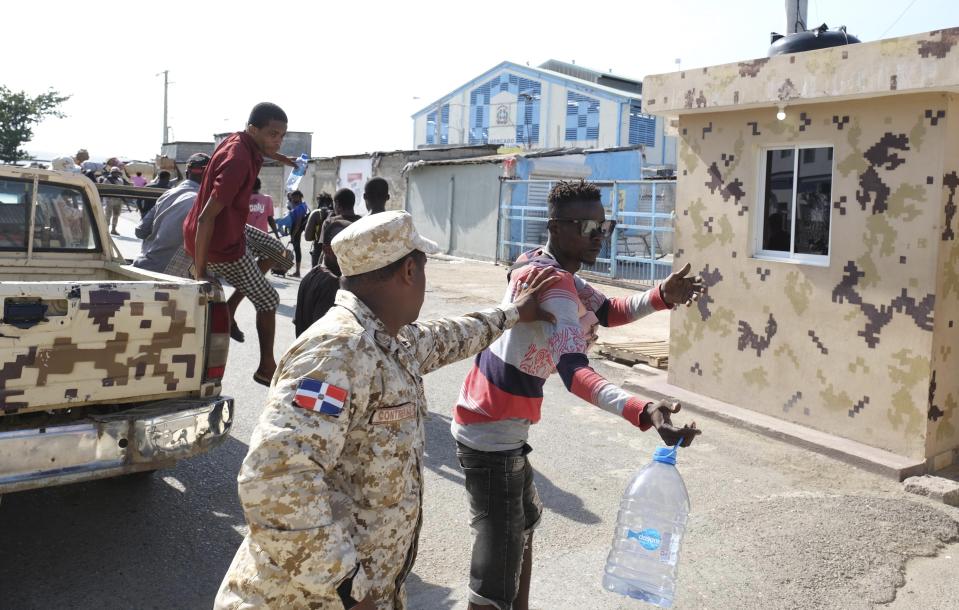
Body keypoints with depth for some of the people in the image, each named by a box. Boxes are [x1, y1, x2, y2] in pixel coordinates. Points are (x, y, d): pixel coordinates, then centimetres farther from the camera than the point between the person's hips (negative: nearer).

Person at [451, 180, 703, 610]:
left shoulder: (540, 266, 6)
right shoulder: (551, 283, -24)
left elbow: (604, 312, 12)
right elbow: (574, 370, -39)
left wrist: (660, 297, -6)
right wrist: (644, 412, -53)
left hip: (499, 429, 11)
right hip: (492, 437, -11)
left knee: (524, 523, 30)